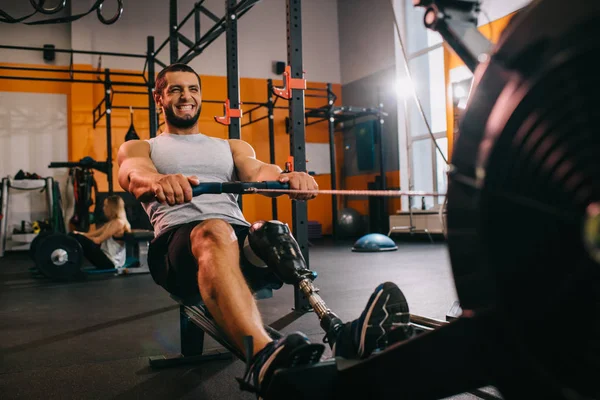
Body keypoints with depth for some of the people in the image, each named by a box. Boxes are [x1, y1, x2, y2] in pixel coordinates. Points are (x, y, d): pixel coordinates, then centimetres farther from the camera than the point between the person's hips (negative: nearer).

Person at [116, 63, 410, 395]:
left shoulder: (231, 146, 29)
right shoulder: (138, 148, 21)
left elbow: (257, 171, 5)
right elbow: (134, 173, -6)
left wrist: (286, 177, -23)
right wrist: (157, 180, -34)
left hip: (239, 237, 3)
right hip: (178, 242, -3)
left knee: (276, 237, -34)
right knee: (214, 233, -39)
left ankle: (344, 336, -59)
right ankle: (263, 357, -65)